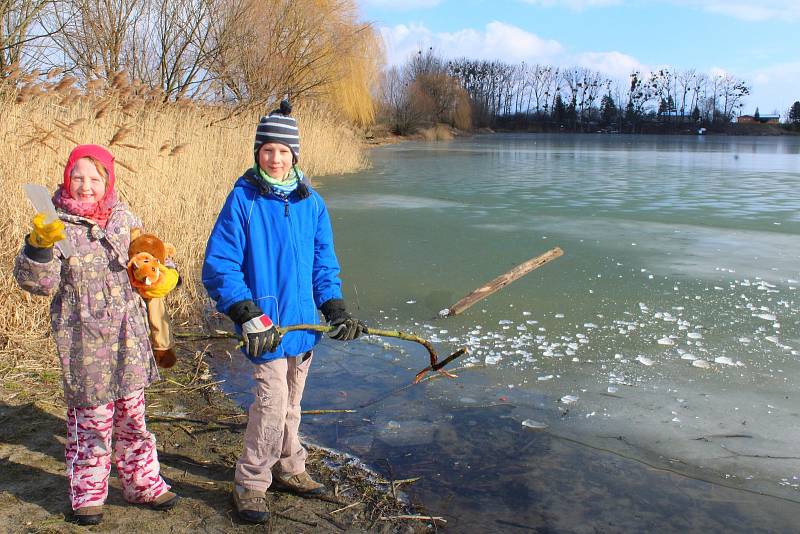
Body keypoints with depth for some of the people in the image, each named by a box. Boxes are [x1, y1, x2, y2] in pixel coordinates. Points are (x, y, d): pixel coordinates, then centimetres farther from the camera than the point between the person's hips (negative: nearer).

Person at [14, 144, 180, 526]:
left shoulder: (123, 218, 4)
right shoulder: (56, 225, -7)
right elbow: (36, 281, -14)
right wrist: (40, 245, -31)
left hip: (127, 337, 4)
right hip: (83, 342, -3)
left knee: (132, 414, 15)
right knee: (90, 418, 6)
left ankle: (142, 483, 31)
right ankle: (87, 493, 26)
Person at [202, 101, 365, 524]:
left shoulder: (311, 202, 3)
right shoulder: (242, 199, -10)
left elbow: (323, 263, 10)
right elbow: (218, 265, -11)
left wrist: (335, 309, -2)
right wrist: (246, 314, -21)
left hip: (303, 321, 5)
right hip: (266, 324, -5)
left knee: (291, 403, 19)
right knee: (272, 402, -8)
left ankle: (288, 468, 38)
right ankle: (250, 483, 13)